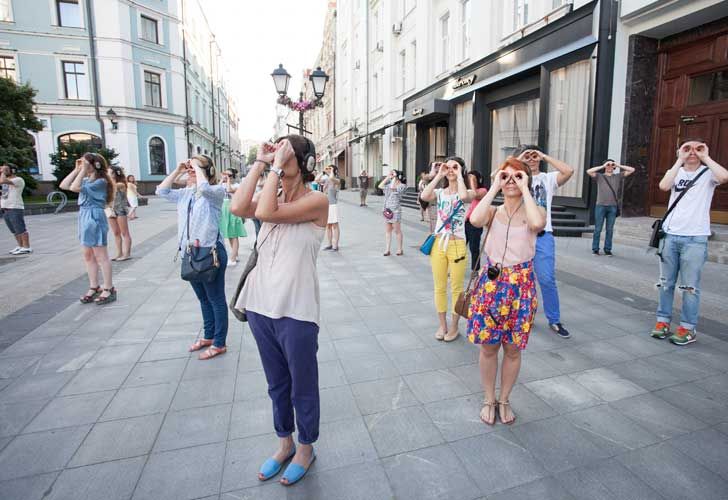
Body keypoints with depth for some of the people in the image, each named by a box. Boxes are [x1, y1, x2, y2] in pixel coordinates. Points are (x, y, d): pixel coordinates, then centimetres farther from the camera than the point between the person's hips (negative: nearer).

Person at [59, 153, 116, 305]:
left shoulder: (100, 181, -13)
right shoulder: (86, 180, 13)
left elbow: (74, 188, -21)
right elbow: (63, 185, 9)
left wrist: (83, 171, -15)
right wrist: (77, 170, 7)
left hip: (94, 218, -9)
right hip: (84, 217, 9)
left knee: (101, 256, -3)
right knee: (88, 256, 11)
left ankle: (109, 289, 5)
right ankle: (94, 288, 19)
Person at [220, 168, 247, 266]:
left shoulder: (237, 185, -7)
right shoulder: (223, 184, 10)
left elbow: (229, 190, -26)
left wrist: (228, 180, -13)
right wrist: (222, 179, -4)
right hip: (224, 211, 7)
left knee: (234, 235, -5)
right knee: (229, 235, 13)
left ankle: (232, 259, -4)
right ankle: (235, 255, 26)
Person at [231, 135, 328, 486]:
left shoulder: (316, 200, -11)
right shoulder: (273, 195, 8)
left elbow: (265, 213, -24)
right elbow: (239, 208, -11)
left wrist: (276, 166, -15)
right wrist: (260, 163, -5)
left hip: (296, 312, -6)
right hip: (260, 306, 6)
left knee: (302, 388, 13)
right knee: (277, 385, 22)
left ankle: (305, 449, 36)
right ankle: (284, 443, 43)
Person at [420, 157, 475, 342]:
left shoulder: (468, 192, 0)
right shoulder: (440, 192, 7)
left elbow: (464, 196, -27)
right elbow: (424, 196, -15)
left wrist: (459, 175, -12)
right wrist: (438, 176, -7)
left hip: (457, 245, -3)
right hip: (438, 244, 3)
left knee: (456, 288, 6)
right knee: (439, 287, 10)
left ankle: (454, 327, 21)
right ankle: (442, 325, 25)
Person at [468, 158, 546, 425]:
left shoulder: (535, 211, -2)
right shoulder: (493, 211, 0)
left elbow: (537, 224, -28)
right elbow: (475, 220, -24)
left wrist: (525, 189, -17)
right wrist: (494, 187, -15)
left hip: (520, 286, 0)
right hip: (491, 283, 1)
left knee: (512, 349, 11)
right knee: (488, 347, 10)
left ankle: (504, 400, 34)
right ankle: (489, 399, 31)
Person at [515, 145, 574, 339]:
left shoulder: (548, 178, 6)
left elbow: (568, 171, -13)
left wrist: (545, 156, -6)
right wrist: (518, 159, -7)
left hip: (543, 236, -1)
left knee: (547, 279, -3)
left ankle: (554, 321, 10)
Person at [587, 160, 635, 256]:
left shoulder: (618, 176, 15)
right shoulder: (599, 176, 8)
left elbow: (632, 170, 13)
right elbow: (589, 171, -7)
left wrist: (618, 166, 7)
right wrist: (602, 166, -2)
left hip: (613, 206, 2)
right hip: (600, 206, -2)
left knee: (610, 230, 4)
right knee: (598, 229, -1)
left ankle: (607, 249, 10)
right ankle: (595, 249, 5)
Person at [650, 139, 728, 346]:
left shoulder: (708, 173, 4)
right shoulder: (676, 171, 10)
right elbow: (663, 186, -12)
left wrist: (705, 157, -8)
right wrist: (680, 160, -7)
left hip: (695, 238, -2)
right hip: (670, 235, 3)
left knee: (690, 287, 1)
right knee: (666, 283, 8)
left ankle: (688, 329, 9)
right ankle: (663, 321, 17)